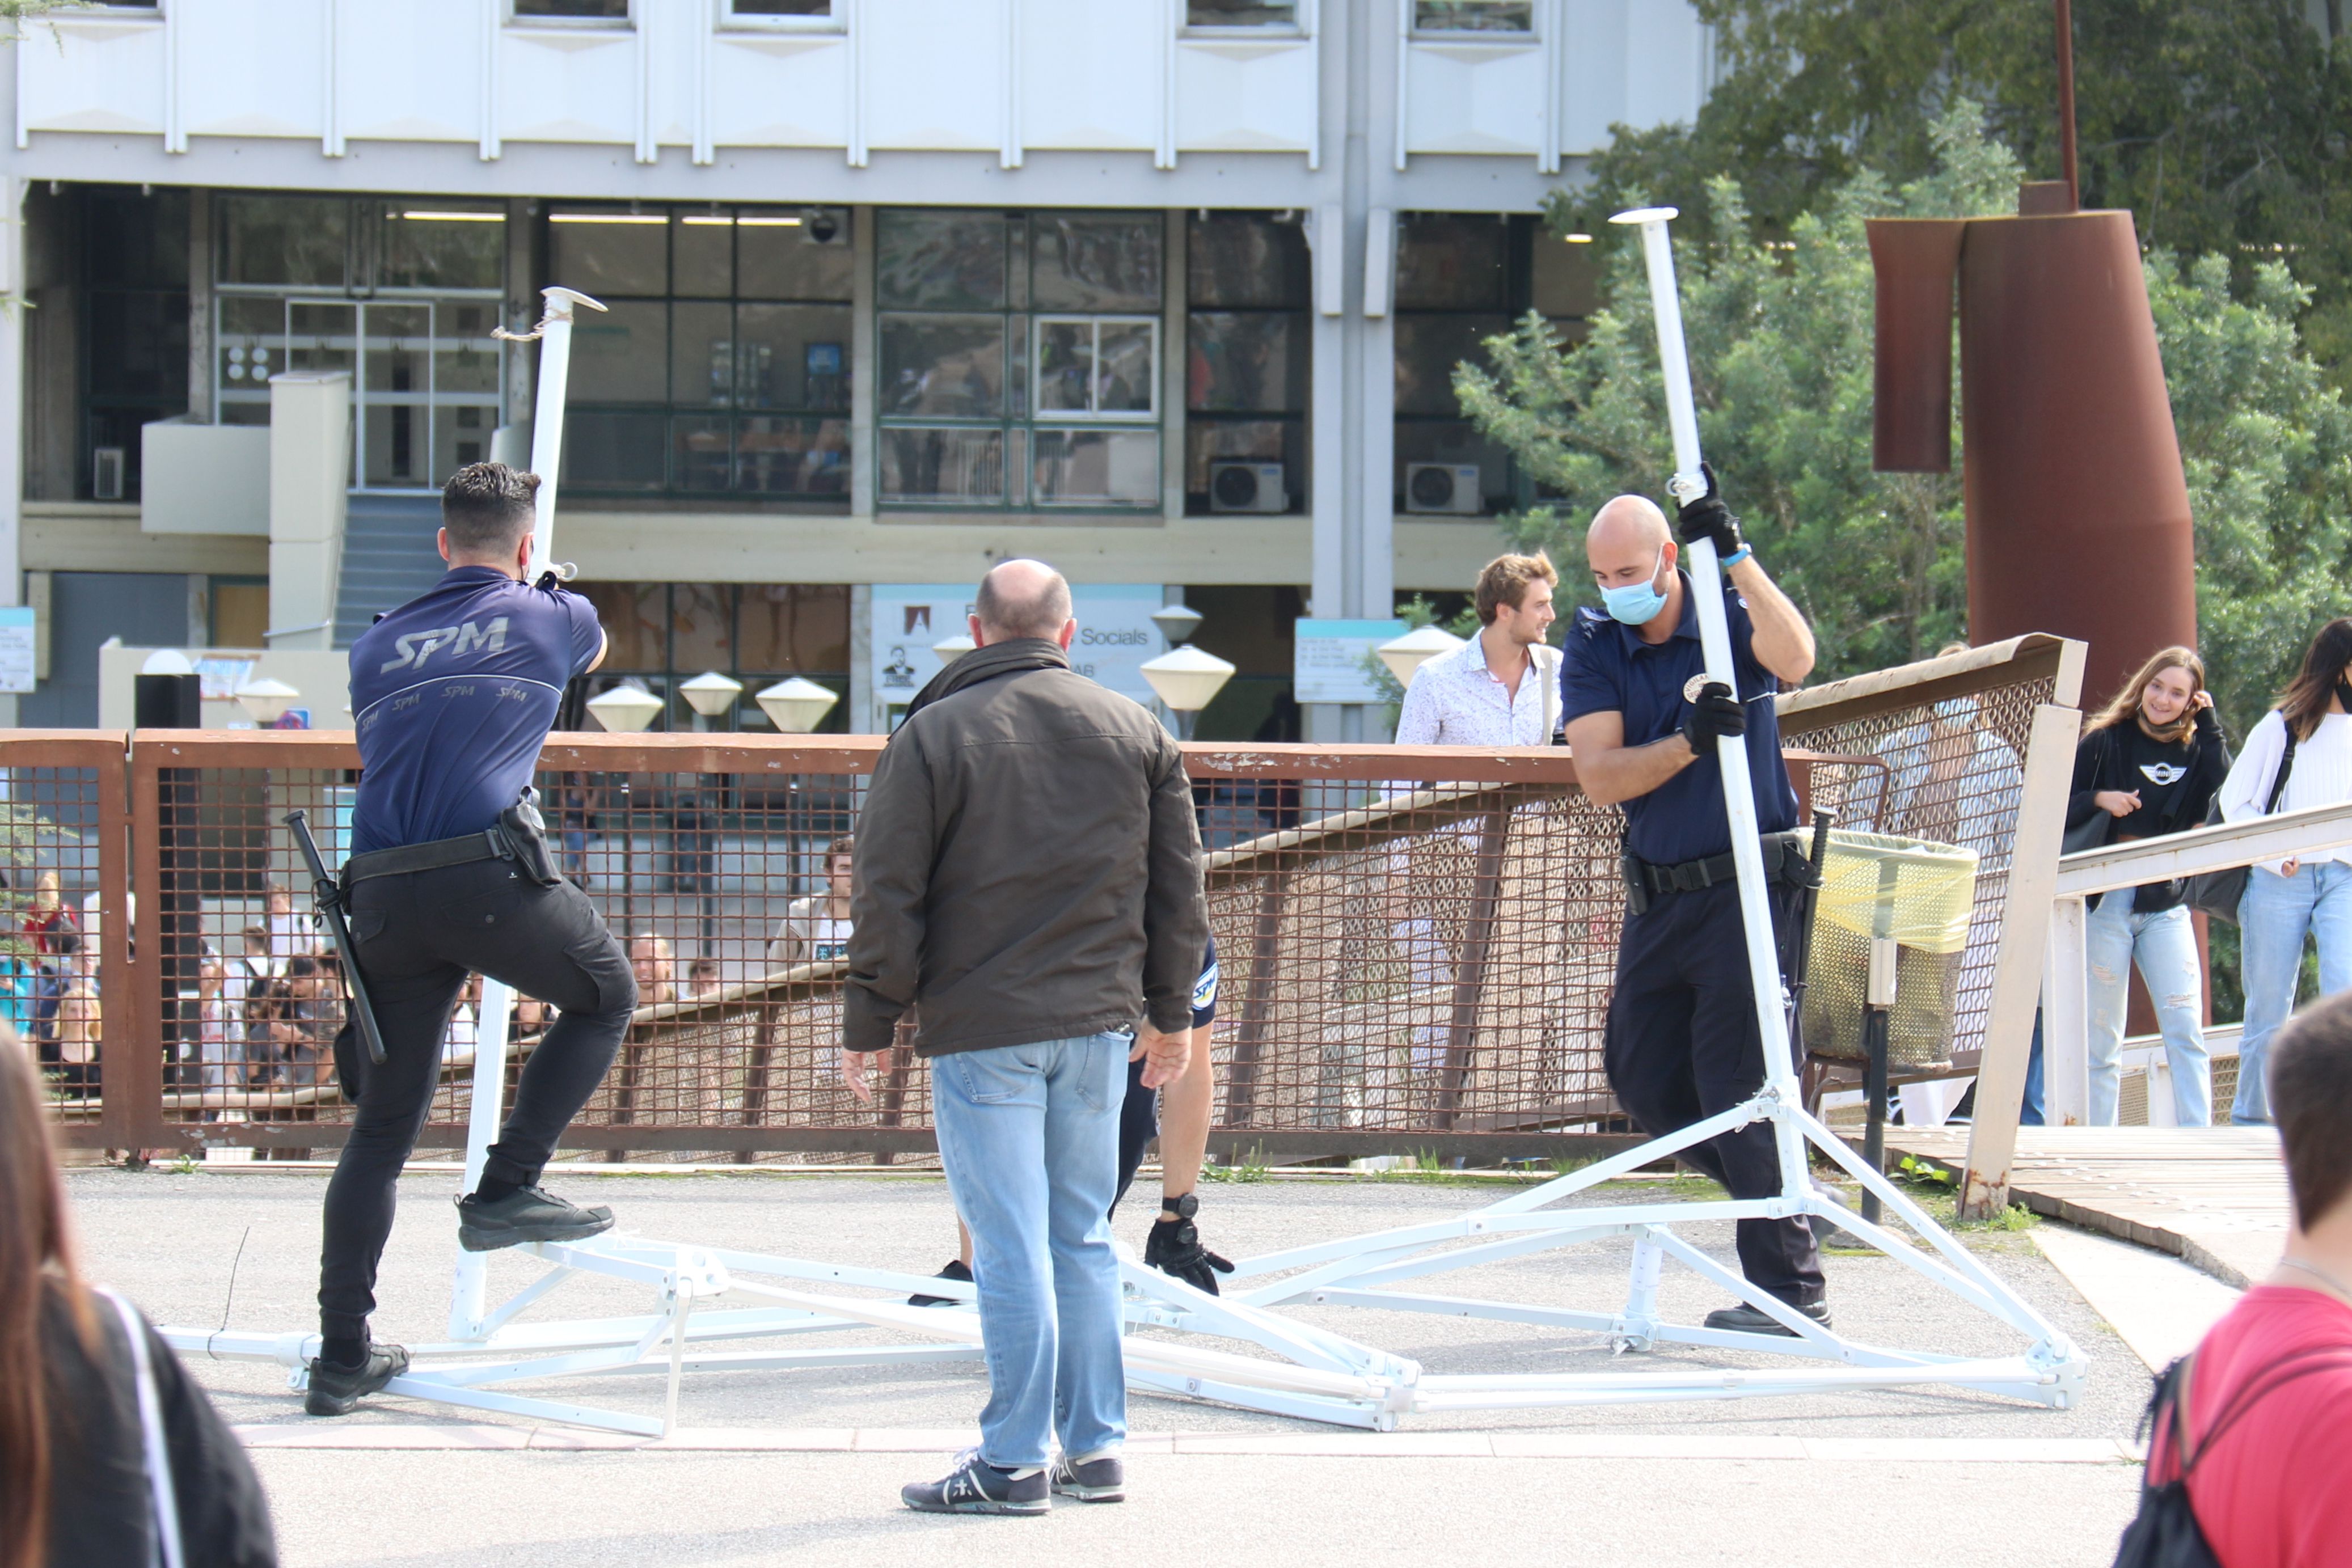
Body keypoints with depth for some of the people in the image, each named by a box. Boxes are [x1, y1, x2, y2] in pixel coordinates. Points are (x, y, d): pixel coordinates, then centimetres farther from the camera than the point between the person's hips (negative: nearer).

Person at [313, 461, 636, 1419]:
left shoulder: (377, 647, 19)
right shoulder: (549, 619, 11)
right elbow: (593, 652, 36)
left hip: (384, 897, 4)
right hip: (492, 874, -4)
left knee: (381, 1128, 10)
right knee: (604, 997, 23)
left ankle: (341, 1358, 10)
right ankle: (506, 1189, 10)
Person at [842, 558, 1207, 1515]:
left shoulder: (932, 736, -5)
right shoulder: (1136, 733, 8)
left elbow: (888, 898, -6)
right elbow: (1179, 886, 12)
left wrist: (869, 1025, 2)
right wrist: (1170, 1010, 22)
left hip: (980, 1031, -4)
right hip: (1100, 1025, 4)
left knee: (1010, 1247, -3)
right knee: (1083, 1239, 13)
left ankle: (1015, 1462, -1)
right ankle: (1096, 1447, 14)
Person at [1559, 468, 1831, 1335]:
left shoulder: (1729, 615, -5)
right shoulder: (1593, 645, 2)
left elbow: (1795, 659, -29)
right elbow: (1601, 777, -10)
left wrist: (1737, 558, -35)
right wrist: (1687, 742, -26)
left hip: (1746, 882, -6)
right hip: (1657, 894, 6)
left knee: (1738, 1083, -10)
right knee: (1640, 1076, 11)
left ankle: (1790, 1289, -5)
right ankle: (1783, 1192, 29)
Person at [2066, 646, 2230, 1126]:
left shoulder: (2194, 749, 8)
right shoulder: (2105, 741, 1)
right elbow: (2058, 810, 1)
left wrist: (2210, 728, -7)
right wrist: (2098, 800, -18)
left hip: (2167, 905, 2)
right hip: (2106, 901, -2)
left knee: (2186, 1032, -7)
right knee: (2101, 1041, 1)